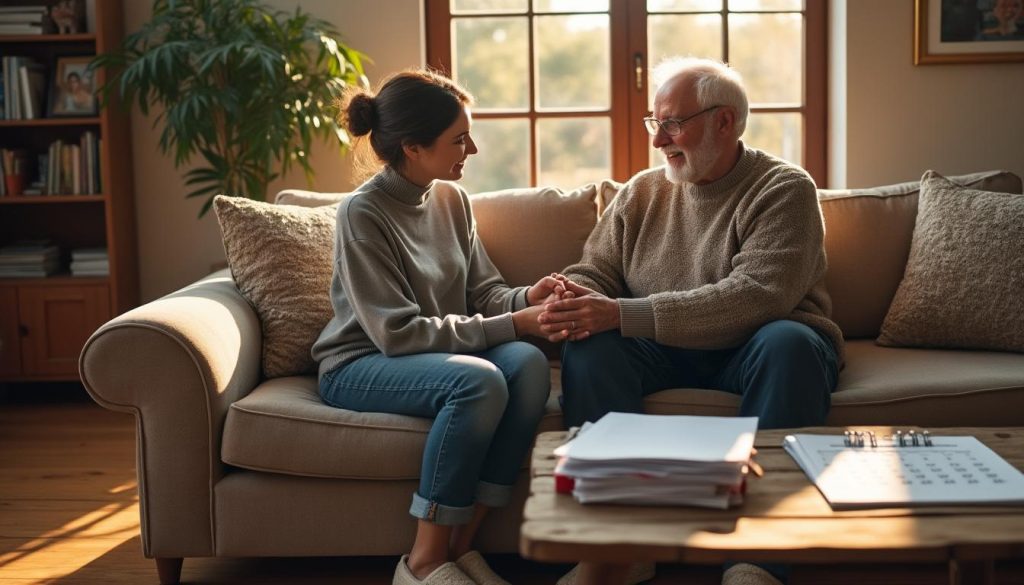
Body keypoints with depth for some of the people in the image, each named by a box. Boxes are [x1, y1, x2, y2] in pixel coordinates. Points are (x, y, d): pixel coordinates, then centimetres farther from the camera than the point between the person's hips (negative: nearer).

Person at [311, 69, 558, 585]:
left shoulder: (452, 199, 4)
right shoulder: (363, 213, -16)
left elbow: (483, 293, 10)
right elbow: (397, 331, -21)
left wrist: (524, 299, -14)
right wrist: (511, 325, -23)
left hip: (443, 351, 6)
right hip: (361, 366, -6)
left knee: (528, 363, -24)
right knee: (479, 381, -34)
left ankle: (461, 543, -17)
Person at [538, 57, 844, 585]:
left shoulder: (783, 189, -9)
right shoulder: (643, 192, 9)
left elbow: (755, 297, -24)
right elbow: (593, 271, 9)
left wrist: (622, 314, -31)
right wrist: (575, 303, -20)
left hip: (753, 351, -3)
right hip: (666, 353, 4)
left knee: (790, 343, -35)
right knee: (589, 346, -24)